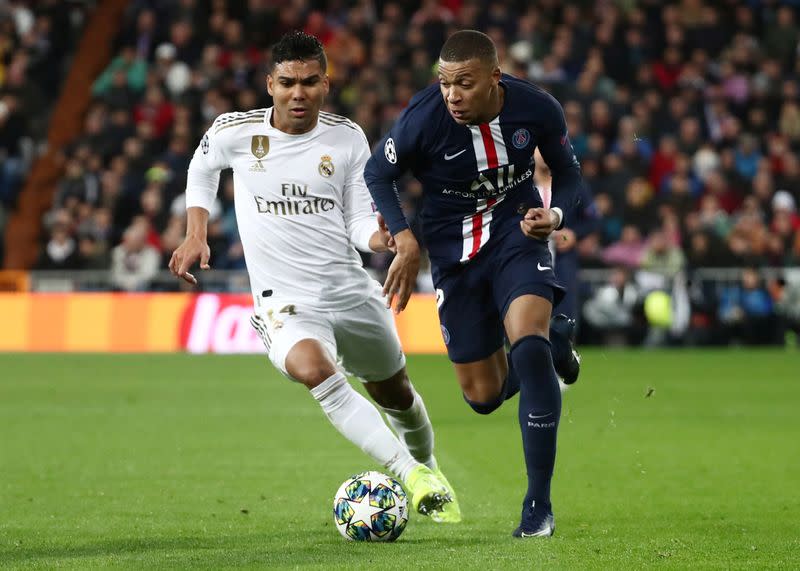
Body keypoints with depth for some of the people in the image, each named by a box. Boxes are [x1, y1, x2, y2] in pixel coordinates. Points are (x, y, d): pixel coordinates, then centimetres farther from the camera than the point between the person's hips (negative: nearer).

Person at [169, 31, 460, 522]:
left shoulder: (348, 139, -2)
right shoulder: (234, 132, -5)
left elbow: (359, 222, 1)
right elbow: (202, 169, 18)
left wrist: (380, 237, -22)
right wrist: (195, 237, 8)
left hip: (352, 291, 3)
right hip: (285, 302, -3)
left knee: (396, 392, 18)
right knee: (313, 368, -34)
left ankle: (428, 469, 52)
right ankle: (410, 474, -35)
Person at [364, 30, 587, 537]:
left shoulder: (537, 109, -17)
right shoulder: (423, 119, -22)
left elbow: (568, 171, 2)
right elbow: (377, 174, -4)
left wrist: (556, 215, -19)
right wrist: (405, 241, -16)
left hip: (518, 234, -1)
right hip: (454, 249, 1)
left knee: (529, 344, -28)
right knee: (484, 397, 4)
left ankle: (539, 504, -19)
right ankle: (547, 355, 44)